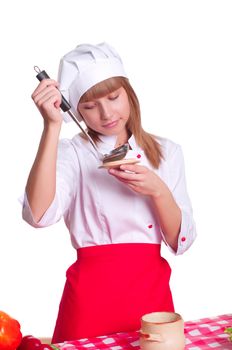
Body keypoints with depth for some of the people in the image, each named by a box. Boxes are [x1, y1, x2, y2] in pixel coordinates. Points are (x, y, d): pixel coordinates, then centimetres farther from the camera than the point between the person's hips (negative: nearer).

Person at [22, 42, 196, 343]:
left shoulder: (166, 152, 5)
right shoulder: (73, 153, -4)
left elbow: (181, 241, 2)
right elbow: (39, 215, -24)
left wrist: (158, 191, -16)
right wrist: (52, 125, -24)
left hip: (152, 290, 3)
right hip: (91, 293, -2)